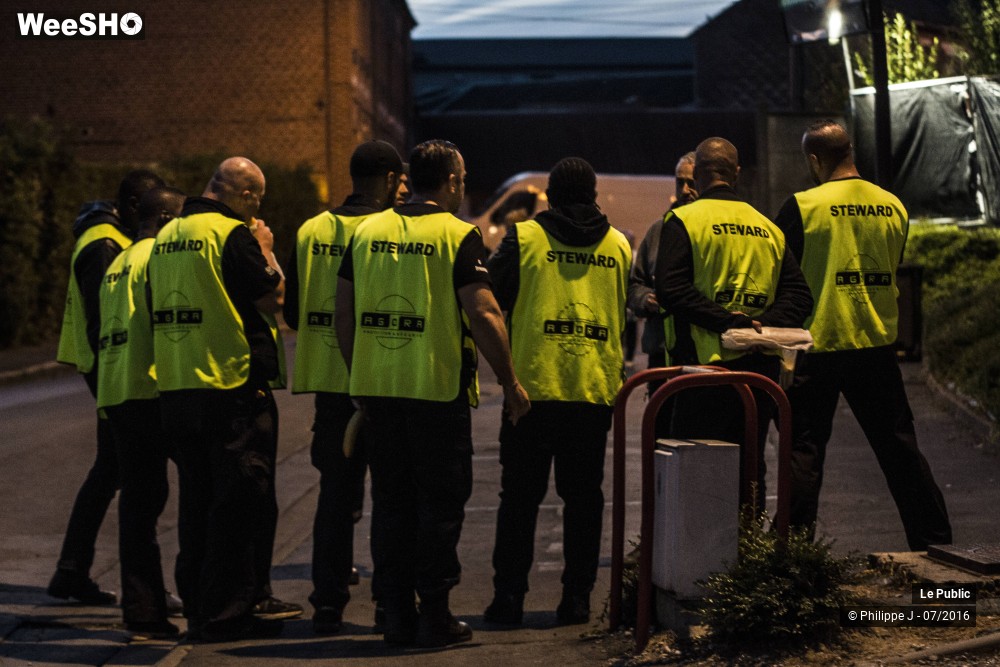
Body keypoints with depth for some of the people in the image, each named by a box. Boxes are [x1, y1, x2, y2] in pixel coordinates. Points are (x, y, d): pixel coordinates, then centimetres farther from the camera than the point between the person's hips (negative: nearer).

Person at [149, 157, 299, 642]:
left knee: (198, 500, 15)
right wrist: (266, 252, 4)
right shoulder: (232, 233, -12)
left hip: (175, 385, 8)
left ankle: (197, 605, 22)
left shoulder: (168, 234, 13)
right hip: (231, 384, -8)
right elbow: (271, 297, -9)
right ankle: (227, 611, 0)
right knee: (240, 500, -1)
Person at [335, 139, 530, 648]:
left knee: (391, 501, 12)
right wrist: (510, 382, -6)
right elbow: (483, 315, -14)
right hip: (438, 388, -5)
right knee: (440, 502, 5)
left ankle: (397, 615, 14)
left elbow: (344, 310, 9)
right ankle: (435, 616, 6)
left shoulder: (368, 231, 7)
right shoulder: (457, 235, -8)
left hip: (377, 388, 5)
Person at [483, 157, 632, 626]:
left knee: (519, 498, 5)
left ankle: (509, 596, 4)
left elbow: (492, 299, 1)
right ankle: (577, 598, 8)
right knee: (583, 497, 9)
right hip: (596, 390, 2)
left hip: (534, 384, -2)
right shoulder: (619, 245, 9)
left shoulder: (523, 237, -1)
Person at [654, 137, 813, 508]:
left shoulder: (683, 220, -2)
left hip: (706, 363, -5)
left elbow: (670, 289, -15)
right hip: (761, 367, 5)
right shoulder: (768, 228, 14)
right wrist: (764, 324, -6)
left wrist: (724, 320, -16)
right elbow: (799, 294, 7)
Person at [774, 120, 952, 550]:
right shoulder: (893, 206, 3)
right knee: (898, 445, 10)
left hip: (817, 342, -4)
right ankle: (934, 542, 14)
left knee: (805, 448, 4)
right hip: (878, 341, 4)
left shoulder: (803, 207, -10)